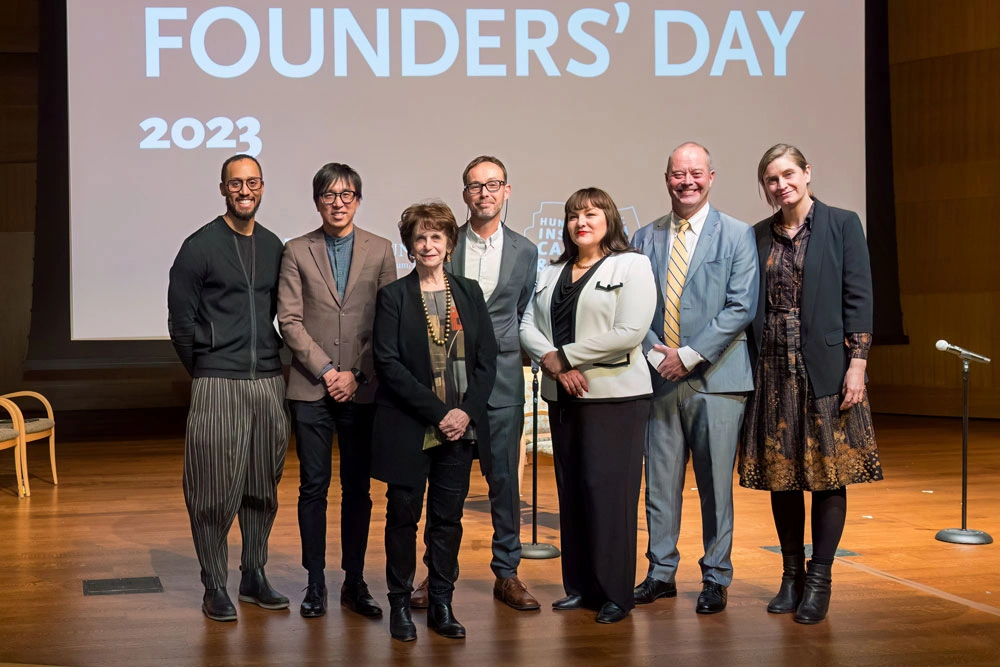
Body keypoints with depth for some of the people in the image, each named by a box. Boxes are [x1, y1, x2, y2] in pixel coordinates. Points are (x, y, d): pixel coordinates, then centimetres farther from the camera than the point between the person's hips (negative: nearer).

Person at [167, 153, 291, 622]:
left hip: (269, 384, 5)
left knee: (263, 487, 10)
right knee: (216, 490, -2)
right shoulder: (200, 247, -3)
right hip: (217, 386, -4)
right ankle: (215, 587, 7)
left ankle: (254, 575, 21)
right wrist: (205, 371, 2)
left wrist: (275, 361, 9)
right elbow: (181, 320, -1)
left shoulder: (273, 247, 11)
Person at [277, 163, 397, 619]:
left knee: (358, 488, 6)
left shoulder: (380, 250, 7)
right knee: (314, 487, 2)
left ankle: (355, 582, 14)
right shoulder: (297, 251, 5)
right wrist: (326, 370, -9)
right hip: (311, 389, -1)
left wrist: (356, 374, -6)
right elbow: (289, 320, -1)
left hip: (363, 389, 1)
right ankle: (315, 584, 10)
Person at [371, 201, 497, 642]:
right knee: (403, 515, 3)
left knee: (448, 517, 6)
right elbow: (389, 363, -9)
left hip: (459, 426, 3)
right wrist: (437, 411, -14)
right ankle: (400, 605, 12)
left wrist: (466, 411, -7)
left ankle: (441, 604, 14)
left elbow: (487, 359, 7)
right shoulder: (393, 296, -1)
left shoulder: (469, 293, 10)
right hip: (409, 428, -3)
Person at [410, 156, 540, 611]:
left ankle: (506, 573, 13)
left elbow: (523, 314, 14)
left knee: (504, 476, 3)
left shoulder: (524, 251, 8)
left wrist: (498, 348, 6)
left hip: (501, 377, 1)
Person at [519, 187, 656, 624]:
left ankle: (615, 593, 0)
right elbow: (528, 325, 9)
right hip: (563, 395, 6)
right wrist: (552, 362, -11)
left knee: (608, 489, -7)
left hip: (614, 395, -6)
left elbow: (630, 332, -14)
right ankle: (580, 585, 16)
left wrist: (566, 356, -12)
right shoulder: (552, 273, 17)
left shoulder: (631, 266, -2)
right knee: (570, 489, 7)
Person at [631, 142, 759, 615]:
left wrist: (689, 355, -11)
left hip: (716, 378, -3)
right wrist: (655, 354, -7)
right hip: (660, 378, 3)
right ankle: (661, 573, 19)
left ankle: (715, 579, 14)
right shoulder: (645, 239, 12)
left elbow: (740, 307, -7)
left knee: (715, 483, 2)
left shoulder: (737, 236, 1)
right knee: (660, 482, 7)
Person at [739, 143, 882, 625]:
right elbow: (750, 306, 12)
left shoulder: (841, 225, 0)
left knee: (828, 473, -1)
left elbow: (858, 297, -4)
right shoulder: (759, 237, 10)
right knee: (780, 475, 7)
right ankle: (792, 576, 18)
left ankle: (819, 581, 7)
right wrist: (750, 369, 6)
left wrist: (857, 363, -11)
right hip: (773, 369, 4)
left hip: (825, 367, -4)